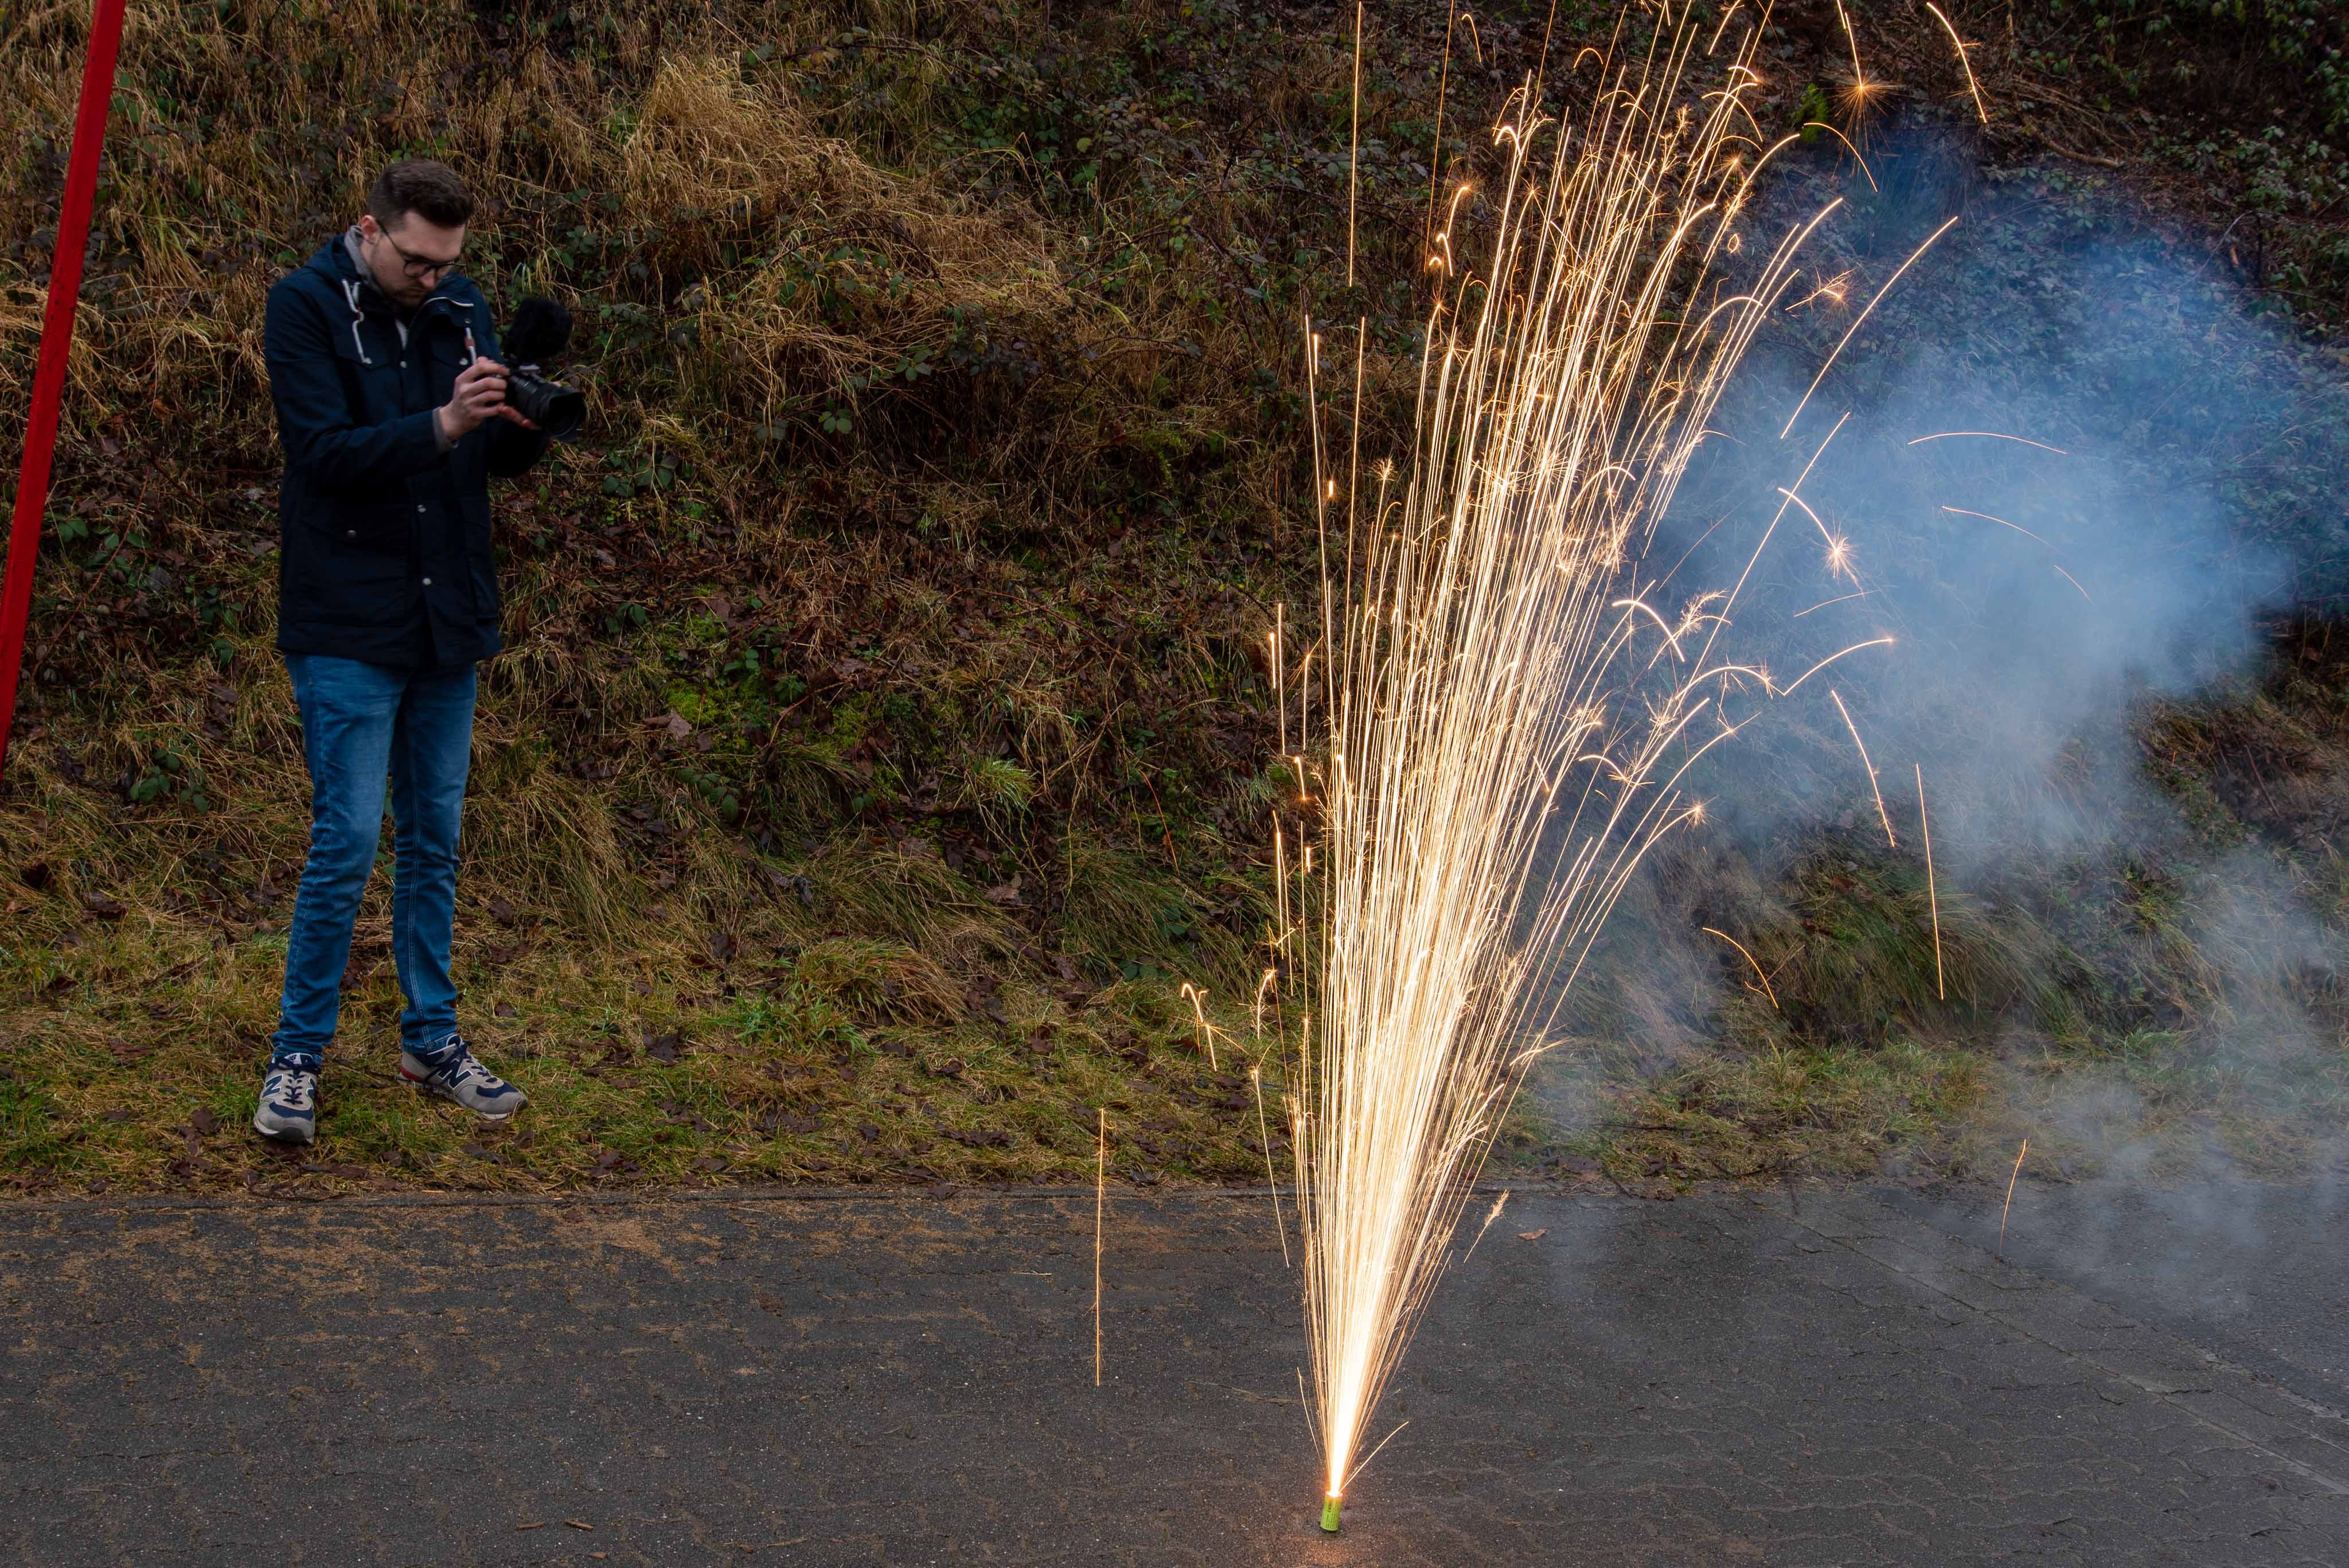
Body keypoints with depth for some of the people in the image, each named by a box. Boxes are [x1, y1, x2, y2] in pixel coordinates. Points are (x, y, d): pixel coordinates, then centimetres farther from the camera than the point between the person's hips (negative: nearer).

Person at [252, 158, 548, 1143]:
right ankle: (297, 1055, 8)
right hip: (348, 626, -5)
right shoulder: (305, 306, -9)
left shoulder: (461, 309, 7)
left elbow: (505, 461, 6)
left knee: (435, 839, 12)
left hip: (448, 620, 6)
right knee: (347, 840, -5)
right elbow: (323, 449, -19)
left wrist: (523, 424, -16)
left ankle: (432, 1040, 24)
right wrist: (439, 427, -31)